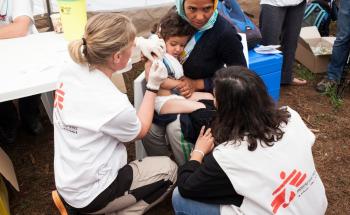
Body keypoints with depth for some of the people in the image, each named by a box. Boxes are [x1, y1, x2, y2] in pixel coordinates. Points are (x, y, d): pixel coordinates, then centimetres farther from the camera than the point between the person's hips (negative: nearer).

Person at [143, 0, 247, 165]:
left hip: (205, 93, -4)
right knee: (149, 125, -17)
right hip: (173, 89, 5)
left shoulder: (225, 33, -23)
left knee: (176, 128, -26)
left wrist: (198, 84, -19)